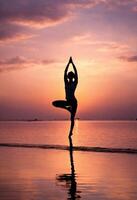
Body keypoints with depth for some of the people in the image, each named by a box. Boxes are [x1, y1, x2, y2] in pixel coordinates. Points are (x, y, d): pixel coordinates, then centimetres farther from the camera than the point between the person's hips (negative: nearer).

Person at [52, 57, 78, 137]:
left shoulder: (75, 83, -2)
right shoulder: (66, 83, 6)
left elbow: (76, 73, -8)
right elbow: (65, 72, 1)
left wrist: (72, 63, -8)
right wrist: (69, 63, -1)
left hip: (73, 101, -4)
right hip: (68, 101, 4)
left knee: (72, 118, -3)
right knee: (54, 103, -9)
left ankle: (71, 132, 5)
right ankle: (68, 108, 4)